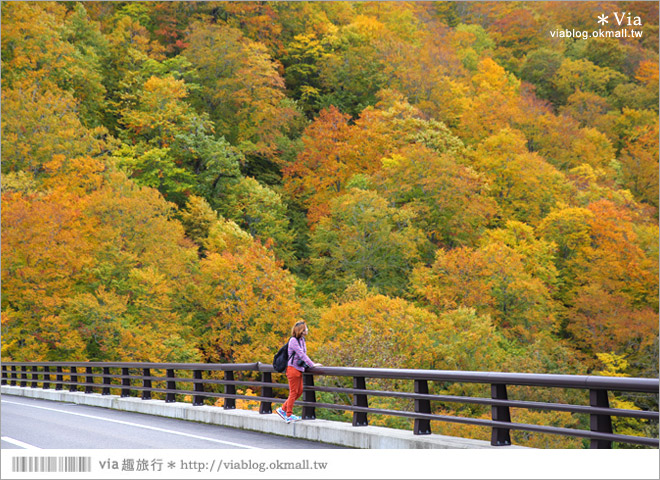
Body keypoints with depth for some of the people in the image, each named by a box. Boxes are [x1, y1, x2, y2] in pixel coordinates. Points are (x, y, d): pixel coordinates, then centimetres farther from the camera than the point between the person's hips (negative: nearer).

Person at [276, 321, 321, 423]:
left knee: (299, 391, 9)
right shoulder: (293, 340, -15)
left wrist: (310, 364, 11)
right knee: (293, 392, -4)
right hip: (293, 368, -9)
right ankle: (289, 415, 4)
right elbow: (301, 354, -21)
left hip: (299, 369, 9)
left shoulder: (302, 340, 11)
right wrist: (312, 364, -23)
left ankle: (283, 409, 18)